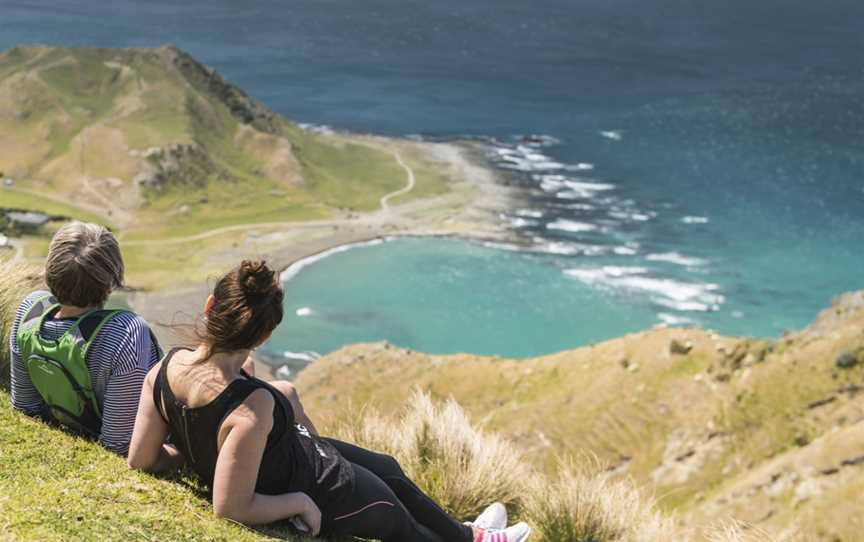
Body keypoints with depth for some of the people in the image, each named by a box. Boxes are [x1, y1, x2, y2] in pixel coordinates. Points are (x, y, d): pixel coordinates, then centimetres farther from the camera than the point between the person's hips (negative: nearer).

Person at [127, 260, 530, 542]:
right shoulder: (252, 408, -41)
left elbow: (140, 460, -13)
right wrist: (301, 503, -20)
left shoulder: (165, 368, -22)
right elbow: (230, 508, -35)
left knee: (388, 467, 30)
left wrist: (195, 448, 5)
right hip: (317, 489, -7)